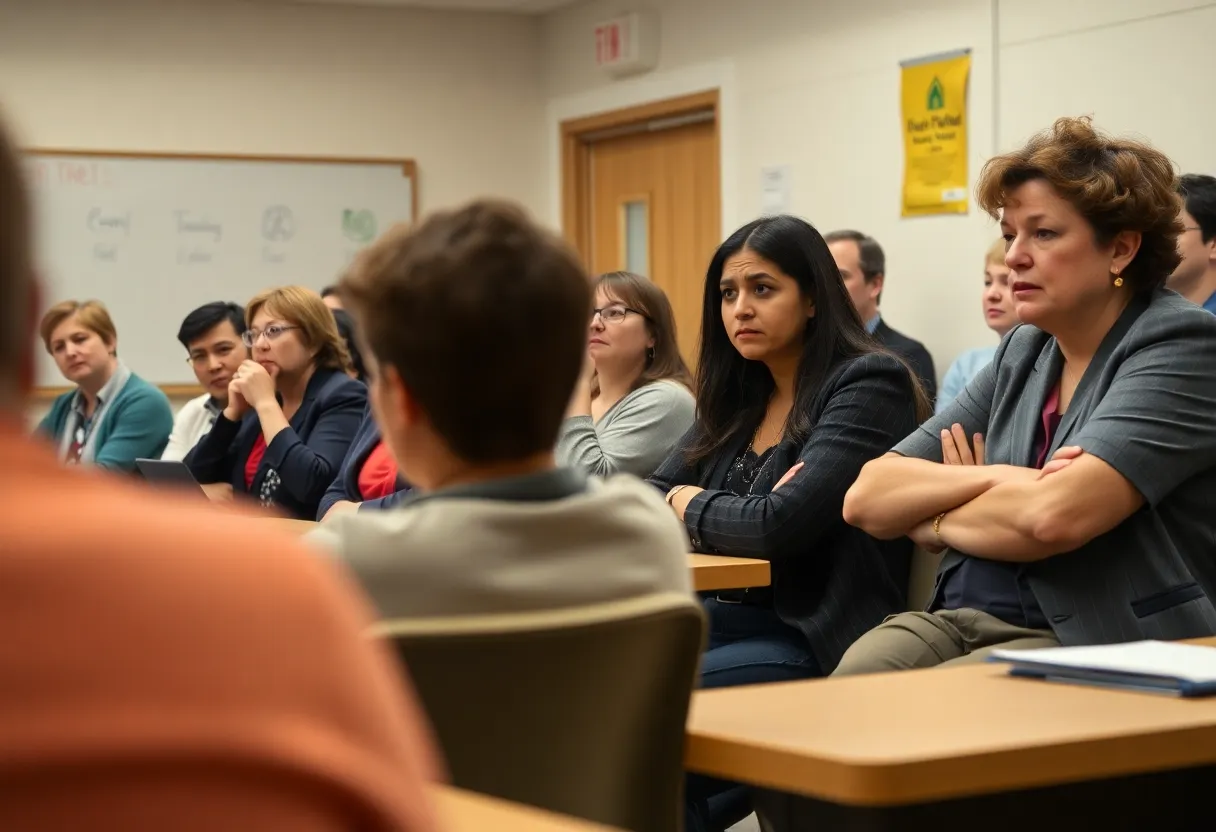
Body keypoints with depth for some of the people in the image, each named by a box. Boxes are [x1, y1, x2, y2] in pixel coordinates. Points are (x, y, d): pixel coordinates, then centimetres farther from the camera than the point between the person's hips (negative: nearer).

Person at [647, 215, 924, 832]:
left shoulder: (870, 385, -8)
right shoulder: (736, 398, 15)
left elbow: (781, 524, -20)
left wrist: (690, 505, -2)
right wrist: (730, 513, -9)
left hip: (818, 641, -7)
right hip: (726, 618, 7)